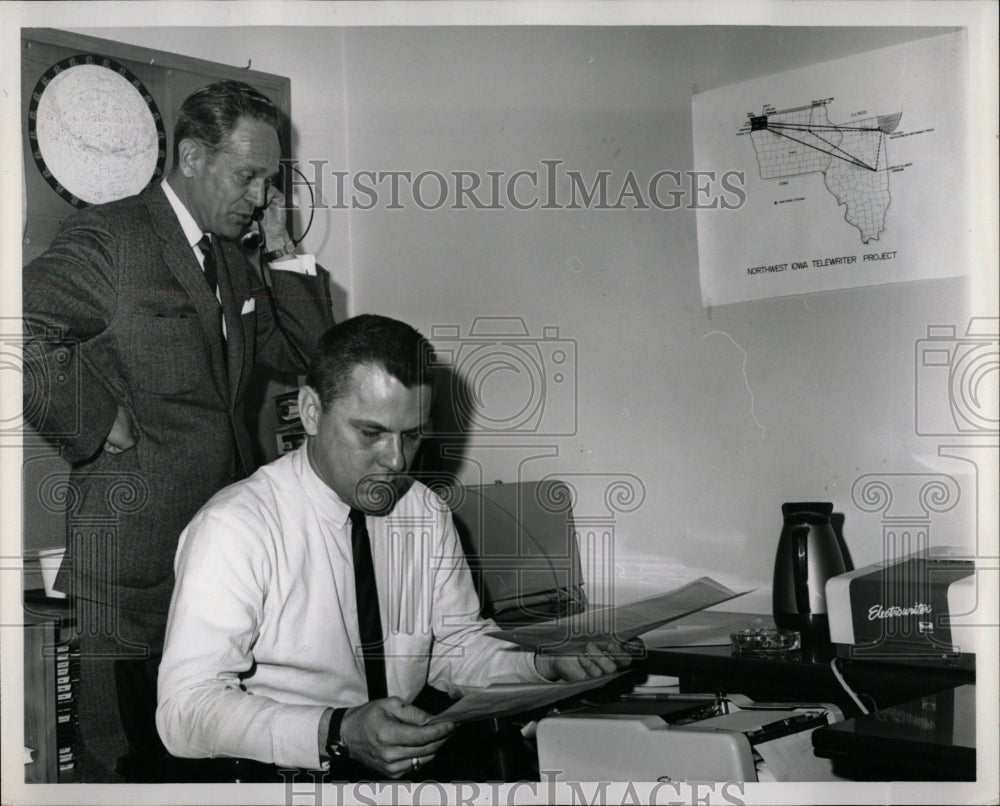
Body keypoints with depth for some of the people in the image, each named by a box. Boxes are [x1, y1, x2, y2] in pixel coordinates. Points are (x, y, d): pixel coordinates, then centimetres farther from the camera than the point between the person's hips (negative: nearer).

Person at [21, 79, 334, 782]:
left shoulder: (233, 261, 15)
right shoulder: (108, 237, -9)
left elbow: (309, 354, 16)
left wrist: (283, 249, 7)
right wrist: (97, 424, -17)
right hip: (131, 551, -7)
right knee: (122, 757, 4)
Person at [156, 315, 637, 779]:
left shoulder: (426, 514, 7)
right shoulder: (233, 528, -14)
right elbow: (187, 708, -20)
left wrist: (551, 662, -4)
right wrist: (339, 734, -32)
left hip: (413, 765, 4)